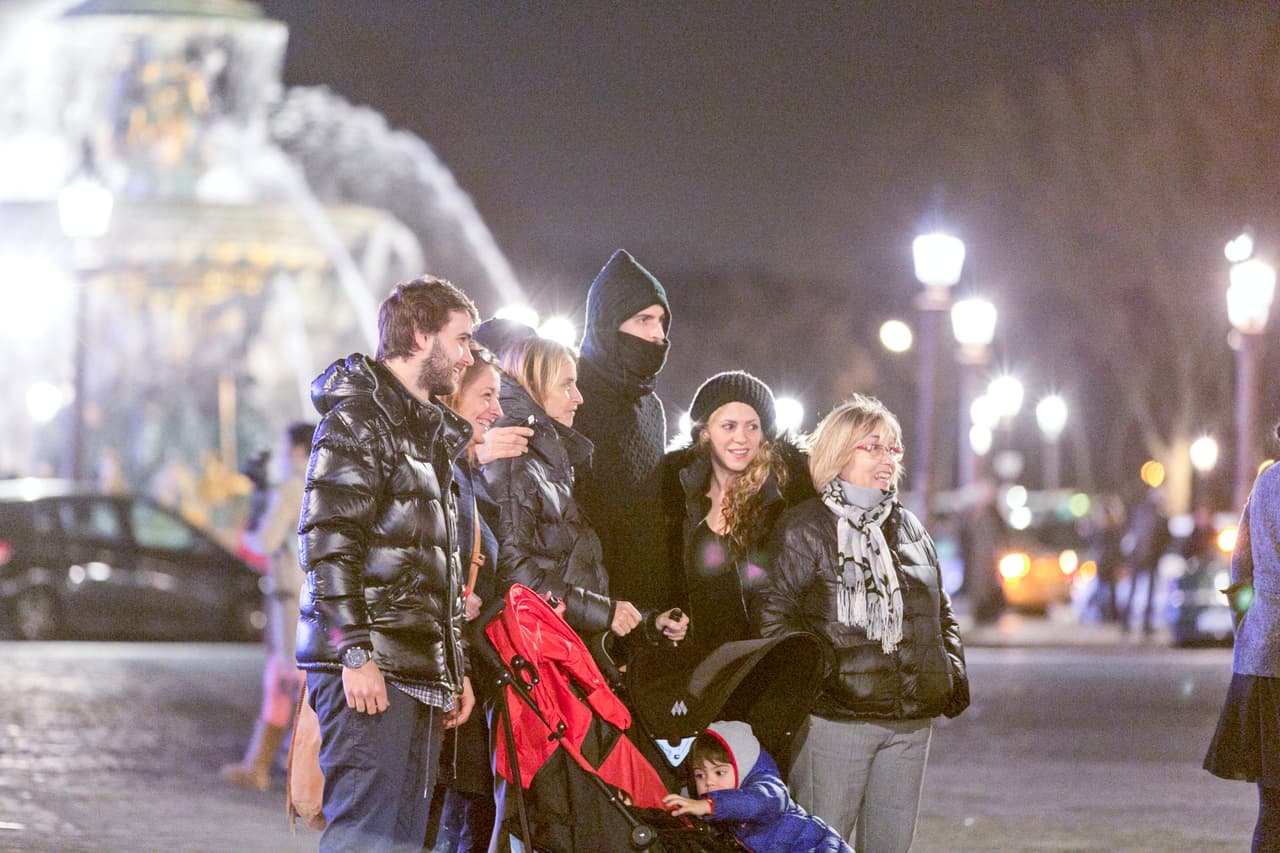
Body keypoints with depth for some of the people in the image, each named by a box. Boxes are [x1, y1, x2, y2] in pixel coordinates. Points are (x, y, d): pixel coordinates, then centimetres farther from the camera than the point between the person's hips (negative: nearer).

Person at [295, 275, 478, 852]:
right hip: (370, 664, -9)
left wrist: (455, 667, 21)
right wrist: (356, 652, -21)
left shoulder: (432, 431, 24)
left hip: (422, 673, 9)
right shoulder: (358, 416, -5)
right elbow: (328, 540, -15)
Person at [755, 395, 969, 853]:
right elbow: (774, 617, -8)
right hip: (834, 718, -6)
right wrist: (810, 673, -17)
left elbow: (941, 611, 26)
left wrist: (954, 671, 12)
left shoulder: (908, 527, 17)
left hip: (911, 724, 6)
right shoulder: (804, 529, -3)